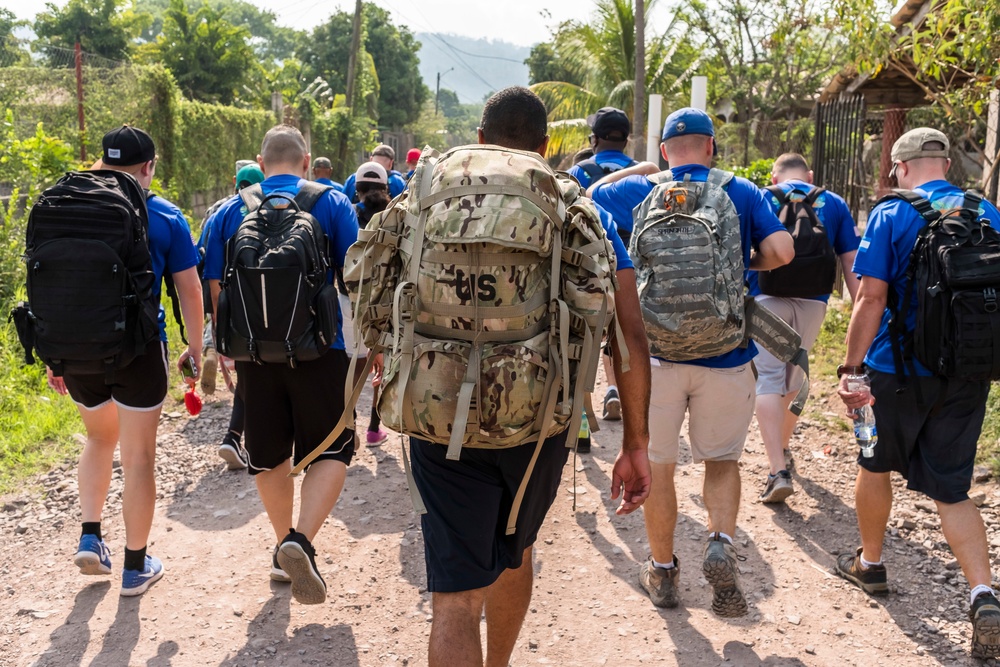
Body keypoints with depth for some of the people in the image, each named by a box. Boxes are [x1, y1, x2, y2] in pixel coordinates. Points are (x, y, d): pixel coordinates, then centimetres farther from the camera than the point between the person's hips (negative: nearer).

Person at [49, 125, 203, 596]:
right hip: (138, 349, -3)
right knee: (138, 455, 6)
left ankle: (90, 538, 18)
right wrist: (195, 349, 8)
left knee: (99, 437, 26)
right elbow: (189, 290, -2)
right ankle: (136, 566, 15)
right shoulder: (165, 217, -3)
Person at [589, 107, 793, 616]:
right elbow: (781, 250, -9)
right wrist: (747, 262, 10)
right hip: (726, 353, 1)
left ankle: (662, 573, 23)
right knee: (722, 459, 19)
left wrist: (635, 170, 22)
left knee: (656, 465, 13)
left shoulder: (640, 191, 1)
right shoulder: (742, 193, 1)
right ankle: (721, 543, -5)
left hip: (657, 350, 0)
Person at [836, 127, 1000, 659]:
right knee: (952, 489, 10)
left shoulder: (891, 215, -9)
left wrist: (851, 368, -13)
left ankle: (869, 564, 35)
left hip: (899, 369, -3)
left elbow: (871, 298, -16)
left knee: (875, 464, 19)